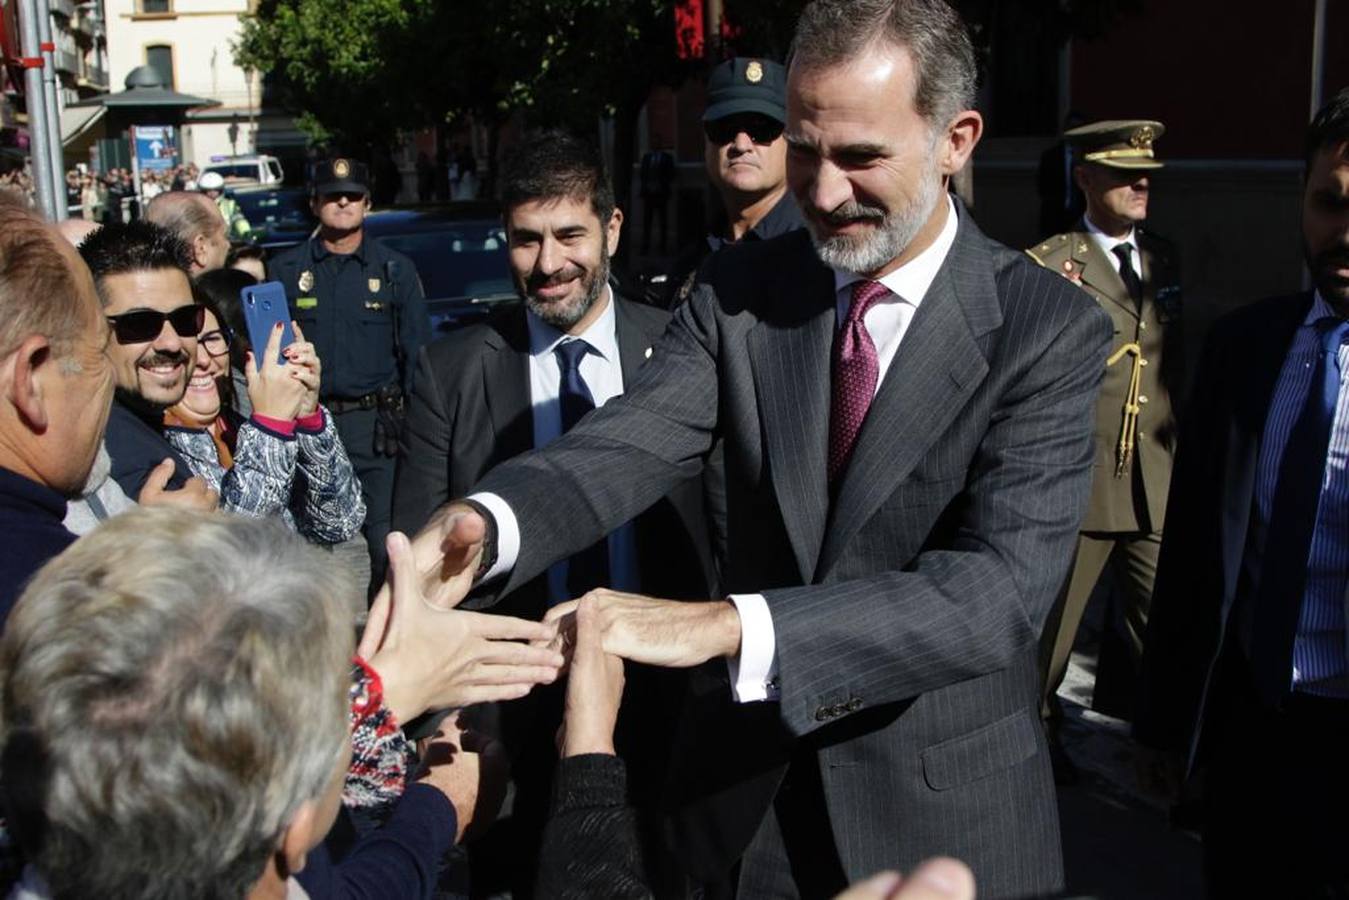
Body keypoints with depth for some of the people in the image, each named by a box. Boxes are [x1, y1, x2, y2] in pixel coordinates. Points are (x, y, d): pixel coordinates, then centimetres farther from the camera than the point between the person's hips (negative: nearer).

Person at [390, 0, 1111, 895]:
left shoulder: (1050, 329, -15)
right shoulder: (740, 289, -4)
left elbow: (1003, 586, -27)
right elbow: (632, 441, -16)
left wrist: (727, 625, -39)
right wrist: (484, 519, -38)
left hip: (942, 805, -2)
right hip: (749, 782, 3)